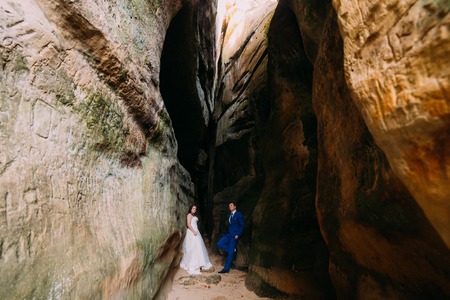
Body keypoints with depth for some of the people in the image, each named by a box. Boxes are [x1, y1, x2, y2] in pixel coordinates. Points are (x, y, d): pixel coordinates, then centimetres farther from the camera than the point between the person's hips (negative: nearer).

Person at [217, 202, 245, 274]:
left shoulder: (238, 214, -8)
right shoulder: (229, 215, 14)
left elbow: (243, 225, -9)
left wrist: (238, 234, -14)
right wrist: (229, 232, 6)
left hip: (235, 235, -7)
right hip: (229, 234, 7)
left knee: (230, 252, -4)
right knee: (219, 244, -5)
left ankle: (226, 268, 6)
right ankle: (232, 249, 9)